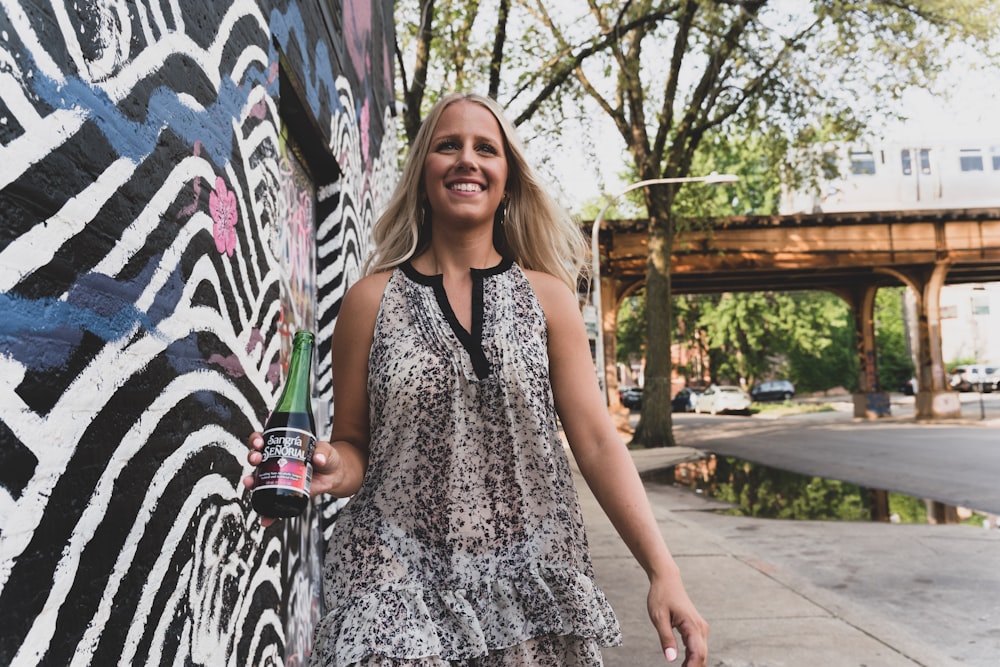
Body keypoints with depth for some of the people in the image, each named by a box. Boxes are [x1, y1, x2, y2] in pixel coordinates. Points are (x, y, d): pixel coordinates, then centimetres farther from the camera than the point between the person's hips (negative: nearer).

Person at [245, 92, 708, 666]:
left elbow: (597, 441, -2)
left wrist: (663, 571, -9)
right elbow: (355, 446, 5)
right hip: (401, 582, -1)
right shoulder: (371, 299, 0)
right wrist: (329, 470, -19)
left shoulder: (547, 296, 1)